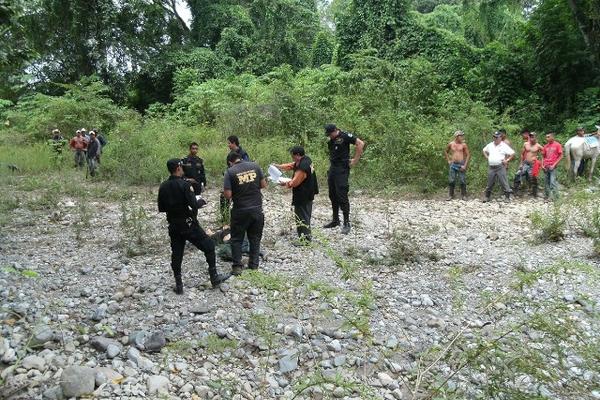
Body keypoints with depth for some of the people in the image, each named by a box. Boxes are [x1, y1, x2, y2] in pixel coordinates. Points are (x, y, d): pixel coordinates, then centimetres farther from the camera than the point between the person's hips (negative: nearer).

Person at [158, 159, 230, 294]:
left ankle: (179, 285, 17)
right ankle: (214, 278, 14)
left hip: (173, 226, 6)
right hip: (188, 225, -5)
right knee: (209, 246, 9)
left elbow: (161, 208, 6)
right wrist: (201, 201, -2)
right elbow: (194, 205, -21)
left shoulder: (163, 187, 1)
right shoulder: (184, 185, -17)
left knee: (176, 254, 12)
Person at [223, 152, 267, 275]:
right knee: (255, 237, 17)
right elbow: (263, 184, 4)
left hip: (240, 211, -3)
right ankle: (254, 264, 22)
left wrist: (236, 191, 7)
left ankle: (237, 266, 10)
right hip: (257, 208, 3)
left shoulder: (230, 172, -10)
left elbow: (227, 195, -14)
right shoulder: (255, 166, -1)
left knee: (237, 239, 11)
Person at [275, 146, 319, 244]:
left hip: (302, 197, -10)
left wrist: (284, 184, -7)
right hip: (308, 195, 10)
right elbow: (291, 166, 13)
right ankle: (308, 235, 34)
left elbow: (294, 183, -22)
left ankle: (304, 239, 5)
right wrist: (278, 166, 7)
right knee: (306, 215, 21)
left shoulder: (302, 167, -27)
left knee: (301, 216, -1)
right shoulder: (306, 159, 3)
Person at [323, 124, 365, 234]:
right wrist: (331, 161, 13)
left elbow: (360, 143, -14)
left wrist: (355, 160, -13)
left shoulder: (344, 136, -10)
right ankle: (335, 220, 25)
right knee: (333, 196, 13)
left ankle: (346, 223, -3)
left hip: (342, 170, -8)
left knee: (342, 196, -10)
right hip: (332, 169, 8)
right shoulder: (330, 140, 12)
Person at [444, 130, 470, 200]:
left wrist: (465, 165, -7)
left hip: (461, 164, -1)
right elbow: (445, 152, 20)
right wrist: (448, 160, 11)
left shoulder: (464, 145, -1)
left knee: (462, 181, -1)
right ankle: (451, 195, 12)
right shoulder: (451, 144, 4)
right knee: (451, 181, 2)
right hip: (453, 164, 1)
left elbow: (468, 155, 0)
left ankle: (463, 195, 10)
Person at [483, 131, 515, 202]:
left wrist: (507, 160, -8)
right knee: (489, 183, 10)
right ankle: (487, 197, 19)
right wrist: (487, 157, 14)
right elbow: (484, 150, 28)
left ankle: (507, 197, 3)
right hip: (491, 167, 4)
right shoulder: (490, 145, 11)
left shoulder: (504, 146, -3)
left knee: (504, 183, -3)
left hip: (500, 167, -4)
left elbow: (513, 153, -3)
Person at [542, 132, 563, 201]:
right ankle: (546, 196, 18)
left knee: (552, 182, -10)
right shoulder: (546, 146, 11)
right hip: (545, 167, 5)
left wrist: (554, 165, -11)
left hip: (552, 167, -5)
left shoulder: (557, 145, -2)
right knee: (546, 182, 10)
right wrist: (542, 165, 2)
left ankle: (555, 196, -4)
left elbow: (560, 156, -4)